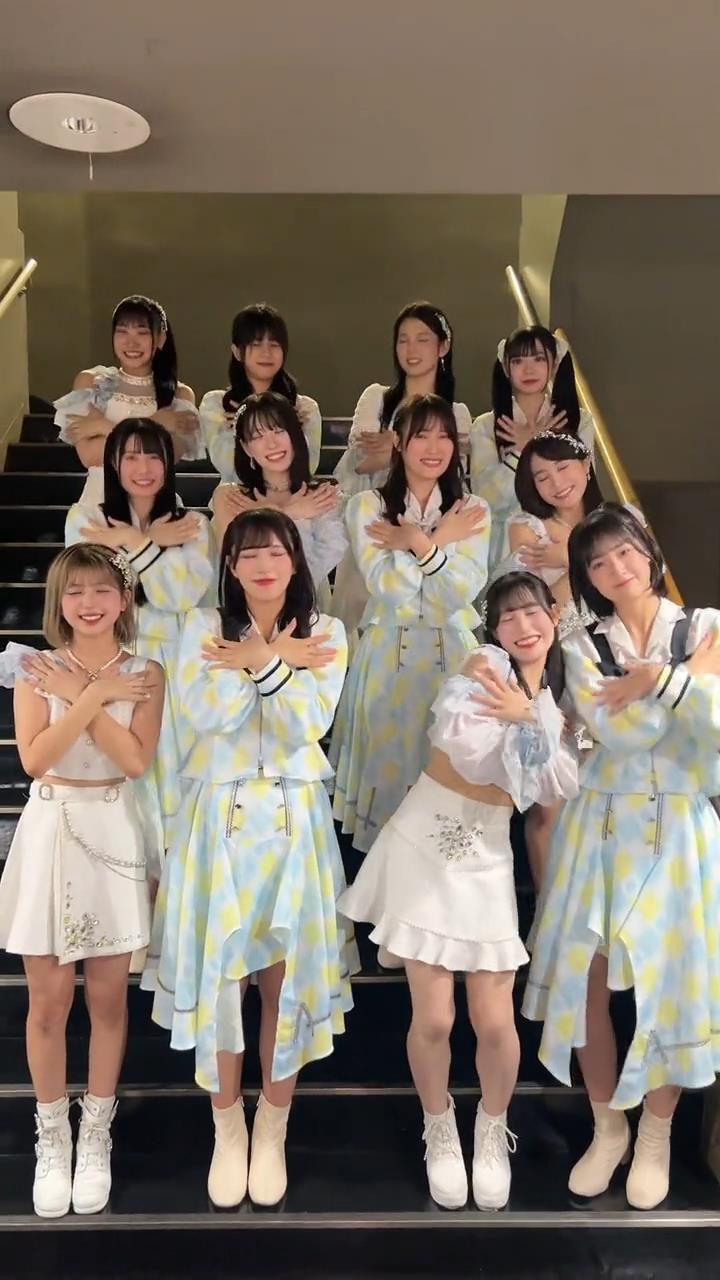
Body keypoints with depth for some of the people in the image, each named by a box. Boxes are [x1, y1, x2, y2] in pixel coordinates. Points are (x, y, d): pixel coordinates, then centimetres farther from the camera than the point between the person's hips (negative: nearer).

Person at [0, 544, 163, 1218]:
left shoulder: (144, 673, 0)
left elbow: (137, 760, -13)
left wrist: (80, 695, -15)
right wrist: (97, 696, -16)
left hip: (111, 834, 0)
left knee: (108, 997, 10)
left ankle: (96, 1133, 28)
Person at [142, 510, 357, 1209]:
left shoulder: (326, 631, 4)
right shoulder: (203, 626, 3)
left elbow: (310, 725, -9)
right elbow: (207, 716, -13)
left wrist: (259, 662, -16)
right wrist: (277, 661, -16)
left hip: (293, 819, 0)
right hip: (219, 816, 0)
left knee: (287, 978, 5)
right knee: (216, 975, 4)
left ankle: (272, 1131, 26)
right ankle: (227, 1130, 26)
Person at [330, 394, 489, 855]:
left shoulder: (473, 510, 5)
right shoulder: (367, 506, 2)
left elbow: (460, 593, -9)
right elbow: (385, 586, -13)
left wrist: (415, 541, -11)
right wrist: (438, 541, -8)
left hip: (452, 656, 1)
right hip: (390, 656, -1)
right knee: (389, 761, 5)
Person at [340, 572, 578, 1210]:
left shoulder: (555, 695, 9)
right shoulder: (486, 662, -10)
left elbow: (561, 786, -6)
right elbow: (462, 742, -27)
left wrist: (527, 717, -18)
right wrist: (529, 724, -15)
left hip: (487, 855, 4)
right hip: (427, 843, -4)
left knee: (496, 1024, 4)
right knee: (433, 1019, 1)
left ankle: (492, 1132, 34)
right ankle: (440, 1132, 29)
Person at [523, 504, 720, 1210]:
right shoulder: (582, 646, 2)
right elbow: (617, 732, -14)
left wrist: (658, 677, -20)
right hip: (603, 824, 1)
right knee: (590, 979, 4)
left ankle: (656, 1135, 29)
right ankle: (607, 1127, 28)